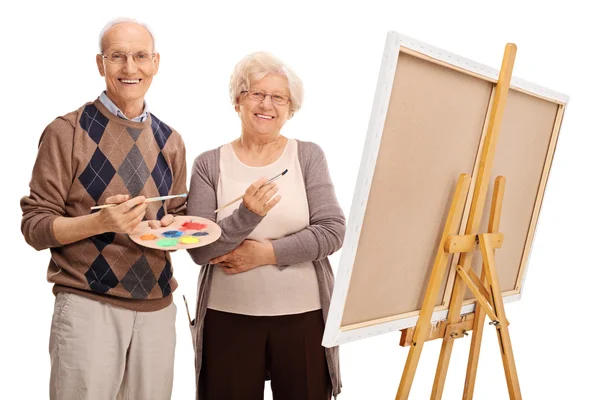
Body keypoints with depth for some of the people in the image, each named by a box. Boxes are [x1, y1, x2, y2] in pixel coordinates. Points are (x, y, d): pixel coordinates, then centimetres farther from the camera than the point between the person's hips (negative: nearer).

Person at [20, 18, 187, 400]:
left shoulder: (170, 141, 11)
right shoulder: (67, 132, -4)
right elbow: (35, 225, -6)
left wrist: (173, 227, -3)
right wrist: (101, 222, -22)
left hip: (157, 307, 5)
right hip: (88, 303, -4)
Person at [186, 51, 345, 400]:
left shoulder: (309, 156, 1)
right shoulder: (209, 165, 1)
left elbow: (333, 232, -6)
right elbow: (200, 251, -6)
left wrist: (268, 252, -13)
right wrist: (246, 214, -22)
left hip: (303, 314, 0)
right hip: (228, 317, 0)